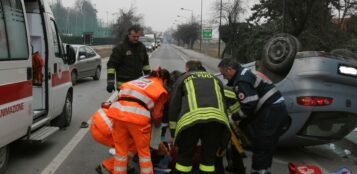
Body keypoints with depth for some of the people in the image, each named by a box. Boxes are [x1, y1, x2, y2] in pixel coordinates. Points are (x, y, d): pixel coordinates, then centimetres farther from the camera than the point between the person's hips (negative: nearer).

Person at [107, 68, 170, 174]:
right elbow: (156, 115, 15)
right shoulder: (161, 90, 18)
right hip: (137, 115, -4)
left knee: (121, 151, 20)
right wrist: (157, 123, 37)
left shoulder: (138, 80, 32)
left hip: (117, 111, 4)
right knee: (144, 151, 17)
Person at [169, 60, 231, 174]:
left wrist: (174, 135, 26)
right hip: (217, 119, 2)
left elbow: (174, 107, 21)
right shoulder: (215, 79, 35)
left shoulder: (183, 79, 27)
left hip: (191, 118, -2)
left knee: (184, 157, 13)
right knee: (208, 159, 16)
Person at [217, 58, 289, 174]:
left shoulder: (241, 81, -14)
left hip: (270, 113, -11)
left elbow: (249, 105, -22)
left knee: (260, 149, -2)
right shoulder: (247, 73, 19)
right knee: (267, 148, 18)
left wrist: (234, 117, -7)